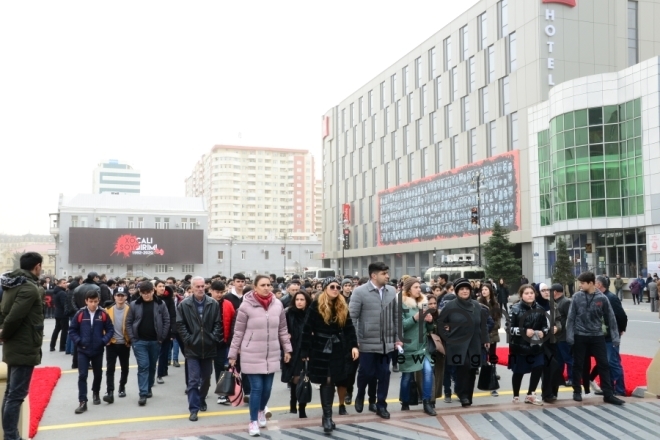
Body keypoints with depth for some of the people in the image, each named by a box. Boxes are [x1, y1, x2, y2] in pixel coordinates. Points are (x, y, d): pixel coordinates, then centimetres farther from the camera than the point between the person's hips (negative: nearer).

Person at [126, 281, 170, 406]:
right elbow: (128, 322, 3)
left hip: (155, 341, 1)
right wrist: (132, 338, -5)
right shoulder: (134, 305, -2)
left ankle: (149, 389, 29)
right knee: (143, 366, -7)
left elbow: (167, 321, 1)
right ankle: (143, 394, -6)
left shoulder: (160, 304, -2)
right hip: (139, 341, -1)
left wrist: (162, 337, -3)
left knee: (152, 366, 13)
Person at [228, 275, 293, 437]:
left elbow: (282, 329, 11)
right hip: (252, 355, -4)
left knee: (267, 388, 11)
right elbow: (238, 332, -5)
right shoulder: (246, 306, -11)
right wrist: (233, 354, -2)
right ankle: (253, 421, 13)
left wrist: (287, 349, 12)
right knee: (256, 388, -4)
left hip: (272, 355, 4)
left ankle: (261, 411, 39)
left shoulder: (278, 305, 0)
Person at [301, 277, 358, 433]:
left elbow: (349, 328, 5)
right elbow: (307, 329, -8)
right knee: (326, 381, -6)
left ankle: (341, 405, 33)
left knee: (341, 379, 9)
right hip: (321, 349, -4)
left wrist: (354, 346, -8)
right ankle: (327, 416, -4)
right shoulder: (316, 305, -8)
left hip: (339, 349, 4)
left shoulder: (343, 306, 5)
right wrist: (305, 351, -9)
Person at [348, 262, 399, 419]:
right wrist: (354, 341, -10)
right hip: (368, 343, -4)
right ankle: (360, 396, 35)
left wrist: (397, 338, 9)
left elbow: (396, 316, 11)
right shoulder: (360, 292, -8)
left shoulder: (392, 291, 6)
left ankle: (381, 405, 23)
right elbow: (352, 317, -7)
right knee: (366, 373, 6)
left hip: (387, 343, 4)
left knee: (384, 374, 7)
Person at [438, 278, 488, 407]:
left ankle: (468, 395, 16)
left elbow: (483, 324, 11)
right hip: (457, 343, -4)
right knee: (463, 367, -18)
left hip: (474, 344, 4)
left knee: (472, 369, 4)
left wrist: (485, 339, 9)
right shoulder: (450, 306, -4)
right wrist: (446, 336, -1)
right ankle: (463, 394, -4)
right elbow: (440, 321, 3)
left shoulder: (477, 306, 6)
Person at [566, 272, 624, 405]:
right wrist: (569, 335, -8)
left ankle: (608, 394, 10)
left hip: (597, 336, 0)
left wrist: (615, 337, -1)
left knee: (604, 365, 3)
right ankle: (577, 391, 21)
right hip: (580, 336, 0)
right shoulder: (577, 297, -5)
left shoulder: (602, 298, -5)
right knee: (578, 365, 8)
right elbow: (571, 317, -3)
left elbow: (610, 318, 1)